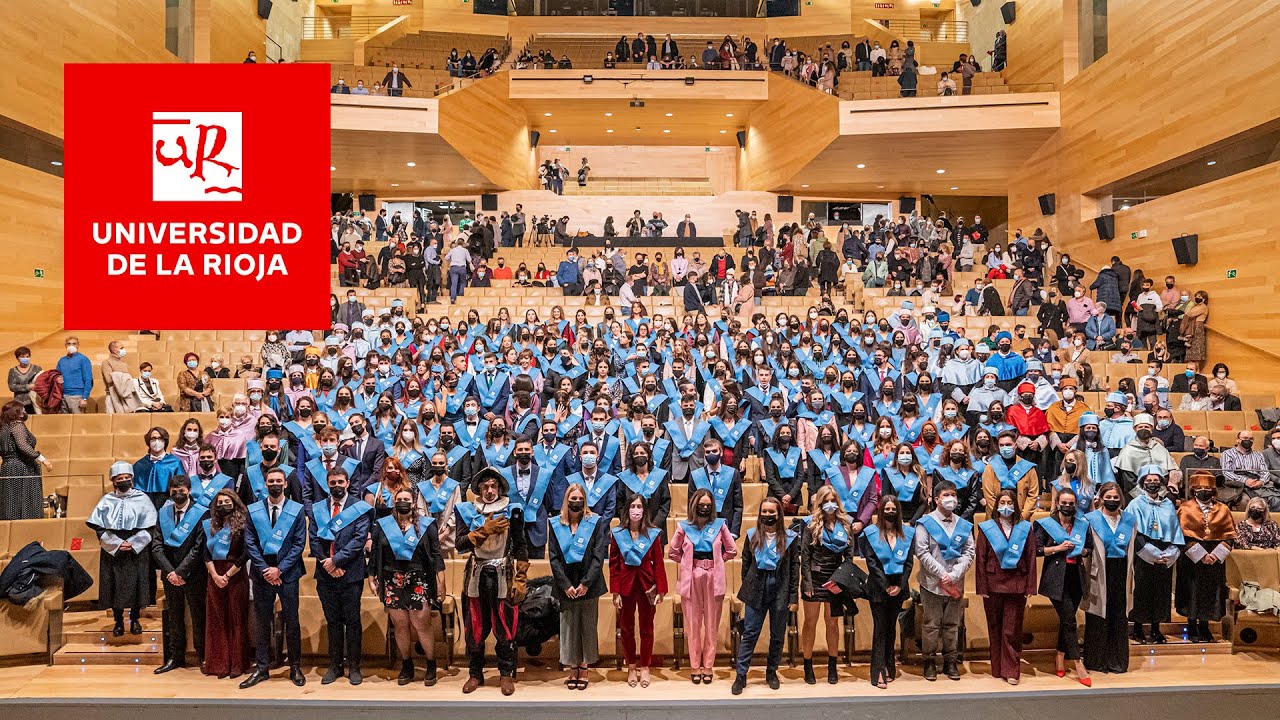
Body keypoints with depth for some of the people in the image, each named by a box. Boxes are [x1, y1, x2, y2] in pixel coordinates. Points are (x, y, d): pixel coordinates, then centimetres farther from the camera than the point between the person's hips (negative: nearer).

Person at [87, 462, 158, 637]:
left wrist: (132, 543, -12)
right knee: (115, 587, 3)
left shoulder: (141, 499, 1)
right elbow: (99, 528, 0)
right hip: (112, 551, 1)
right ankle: (118, 621, 16)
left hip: (137, 551, -1)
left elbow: (148, 527, -1)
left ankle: (135, 619, 17)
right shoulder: (107, 501, 4)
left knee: (136, 586, 2)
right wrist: (117, 544, -11)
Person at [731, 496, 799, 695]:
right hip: (756, 592, 0)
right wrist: (746, 590, 4)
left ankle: (772, 672, 26)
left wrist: (793, 597, -4)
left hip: (780, 592, 0)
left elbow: (795, 568, -1)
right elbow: (745, 564, 7)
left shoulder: (789, 537, -2)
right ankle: (740, 675, 6)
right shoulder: (753, 535, 3)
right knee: (749, 633, 1)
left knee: (777, 635, 11)